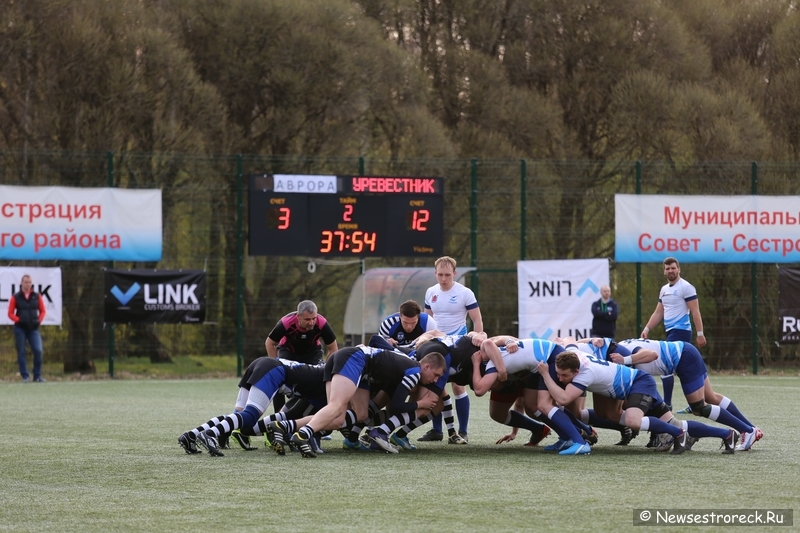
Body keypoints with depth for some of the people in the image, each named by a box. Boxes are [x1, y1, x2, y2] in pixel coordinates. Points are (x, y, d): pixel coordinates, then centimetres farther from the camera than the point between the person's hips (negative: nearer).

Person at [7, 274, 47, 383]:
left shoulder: (37, 297, 7)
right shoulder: (15, 298, 2)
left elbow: (43, 311, 15)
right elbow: (10, 313, 4)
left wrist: (39, 320, 0)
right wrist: (18, 320, -11)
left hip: (33, 328, 1)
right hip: (20, 328, -1)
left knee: (38, 351, -10)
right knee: (21, 352, -1)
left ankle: (37, 376, -1)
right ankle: (25, 376, 5)